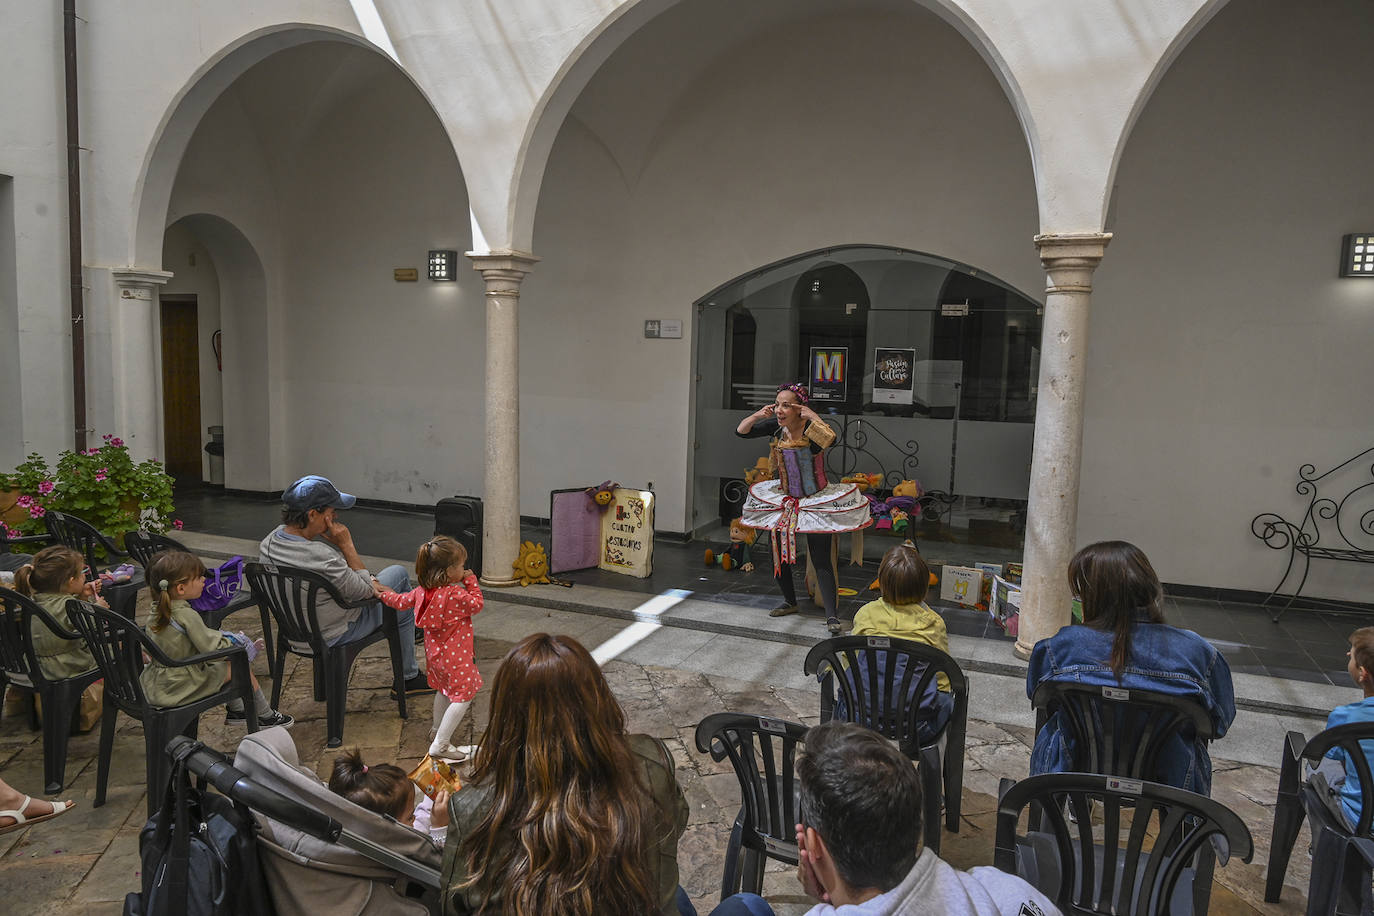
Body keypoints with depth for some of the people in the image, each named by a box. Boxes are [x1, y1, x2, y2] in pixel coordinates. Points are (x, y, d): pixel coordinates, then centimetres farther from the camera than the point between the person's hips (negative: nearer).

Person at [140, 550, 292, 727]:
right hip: (180, 688, -9)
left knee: (222, 664, 24)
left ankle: (236, 710, 40)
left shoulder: (155, 611, 0)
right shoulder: (186, 615, -26)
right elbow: (214, 650, -24)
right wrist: (236, 642, -6)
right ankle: (266, 716, 19)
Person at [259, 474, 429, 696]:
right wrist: (347, 545, -19)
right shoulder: (321, 557, -39)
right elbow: (365, 591, -21)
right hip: (333, 635, -8)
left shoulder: (268, 542, -11)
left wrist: (370, 582, 0)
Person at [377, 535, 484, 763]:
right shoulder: (456, 595, -29)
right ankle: (440, 745, -2)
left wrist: (384, 593, 28)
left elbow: (401, 601, 9)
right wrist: (472, 582, -6)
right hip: (454, 656, -9)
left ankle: (438, 731, 46)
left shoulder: (423, 591, -6)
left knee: (444, 691, 28)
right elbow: (477, 605, -14)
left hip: (435, 653, 9)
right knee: (463, 695, -1)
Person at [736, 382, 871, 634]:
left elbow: (829, 439, -39)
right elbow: (741, 432, 1)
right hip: (783, 500, 6)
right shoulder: (776, 427, -3)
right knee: (778, 554, 12)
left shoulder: (812, 427, -18)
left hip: (817, 501, -6)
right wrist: (758, 415, -15)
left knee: (821, 559, -9)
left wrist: (811, 415, -32)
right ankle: (790, 602, 34)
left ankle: (832, 616, -5)